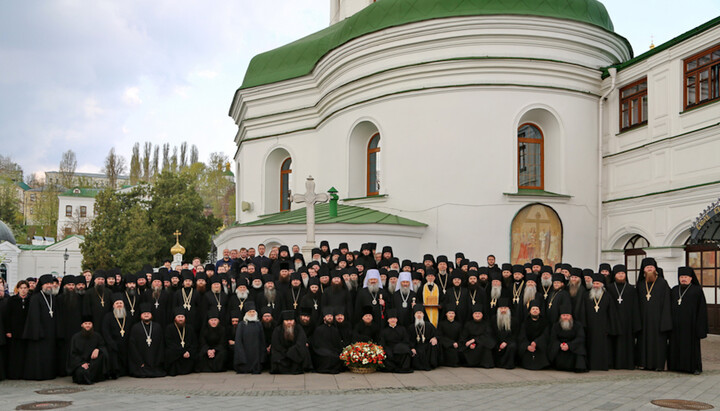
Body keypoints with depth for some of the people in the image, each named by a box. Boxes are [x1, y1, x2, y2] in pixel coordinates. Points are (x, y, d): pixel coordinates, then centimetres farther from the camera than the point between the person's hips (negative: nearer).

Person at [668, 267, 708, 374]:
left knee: (692, 344, -1)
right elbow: (670, 307, 13)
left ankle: (695, 367, 6)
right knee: (676, 345, 5)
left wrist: (700, 326, -10)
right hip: (676, 325, 4)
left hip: (690, 323, -4)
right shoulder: (674, 290, 12)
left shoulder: (697, 290, 0)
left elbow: (702, 308, -4)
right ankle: (677, 365, 12)